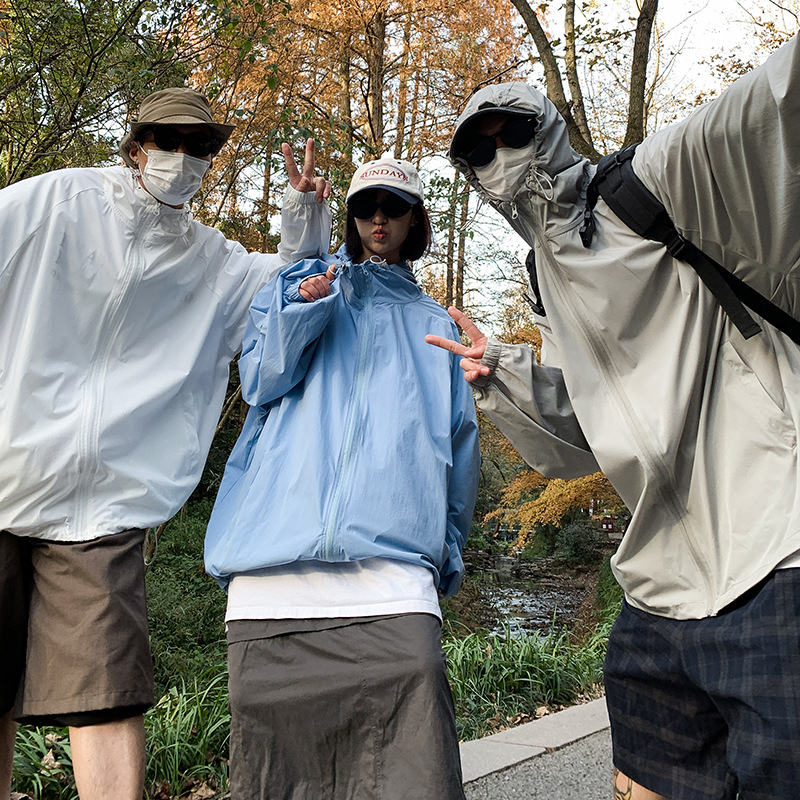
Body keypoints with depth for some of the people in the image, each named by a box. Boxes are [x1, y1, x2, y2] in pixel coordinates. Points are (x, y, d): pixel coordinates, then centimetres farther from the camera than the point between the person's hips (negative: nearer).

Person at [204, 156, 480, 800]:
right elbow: (260, 381, 8)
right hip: (275, 566, 0)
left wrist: (449, 549, 12)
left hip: (392, 572, 1)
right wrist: (304, 309, -9)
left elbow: (459, 443, 23)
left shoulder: (434, 324, 24)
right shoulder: (301, 282, 22)